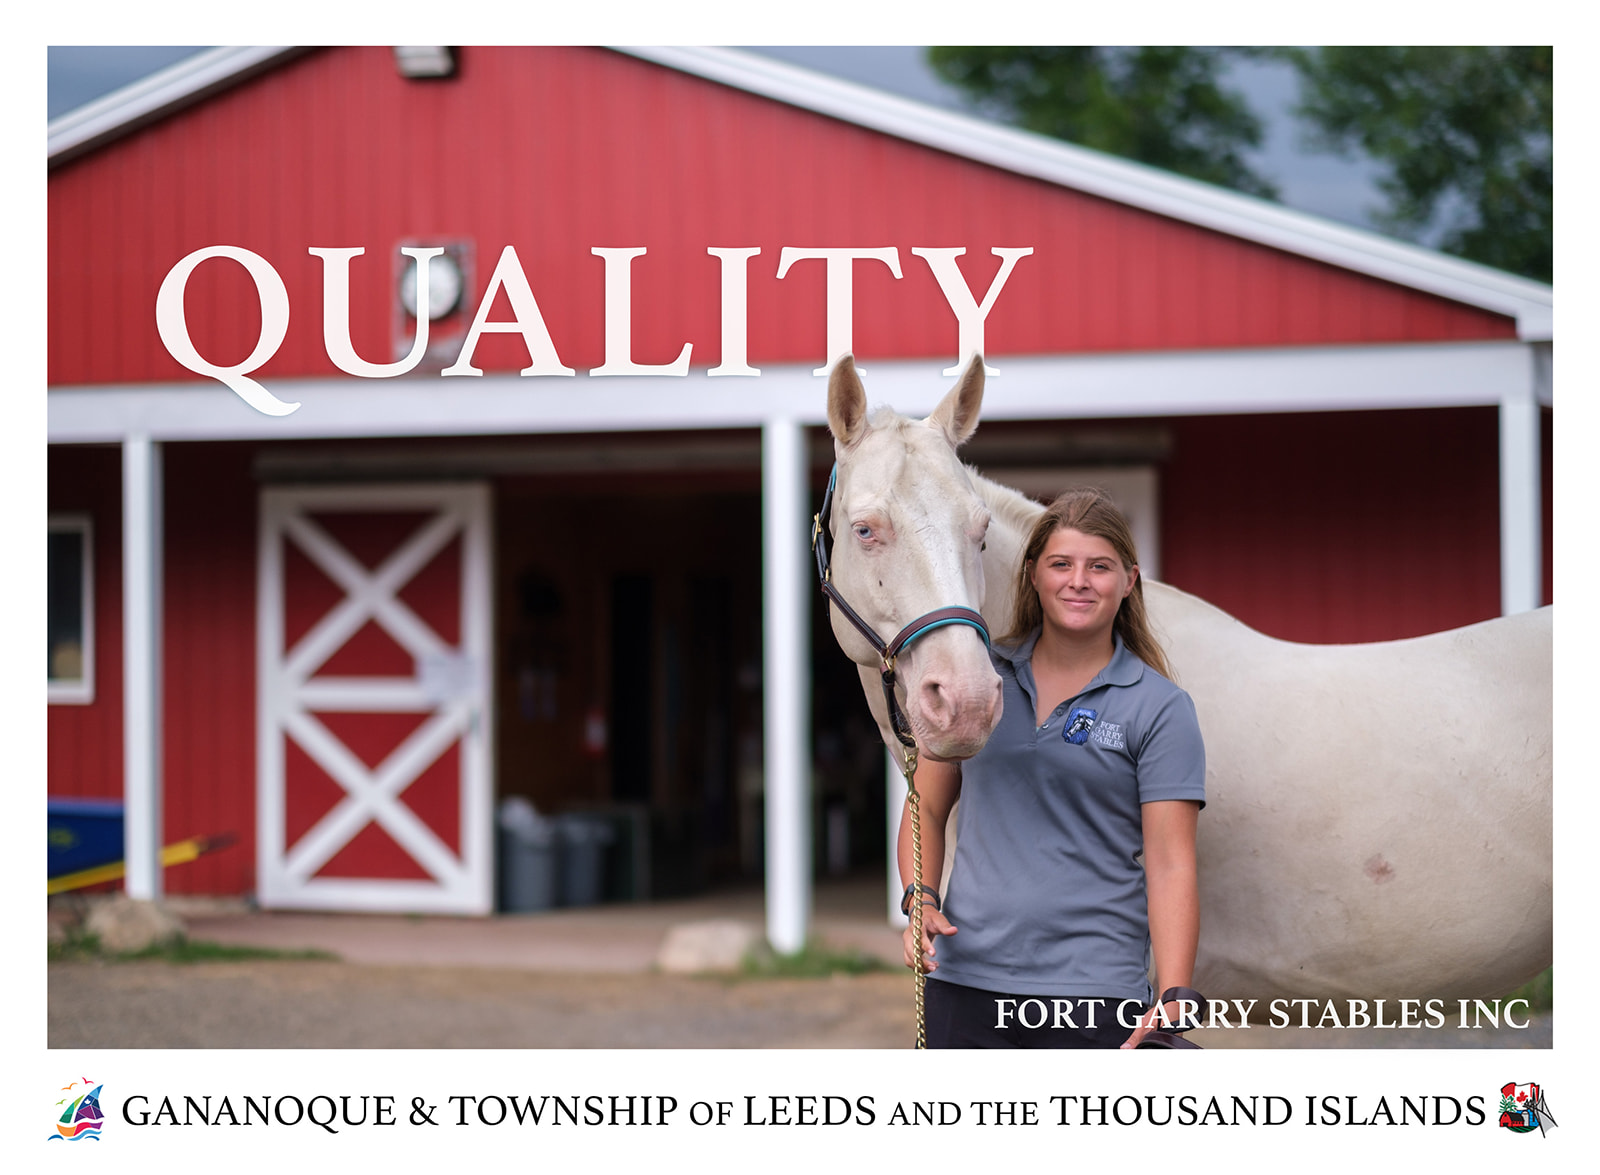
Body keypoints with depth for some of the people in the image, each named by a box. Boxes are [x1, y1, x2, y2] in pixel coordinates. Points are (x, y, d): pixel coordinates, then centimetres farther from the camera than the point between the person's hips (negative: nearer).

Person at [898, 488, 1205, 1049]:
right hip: (966, 977, 3)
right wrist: (920, 899, -3)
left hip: (1094, 984, -3)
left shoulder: (1159, 708, -2)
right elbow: (928, 808, 15)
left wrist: (1172, 1001, -17)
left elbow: (1170, 866, -7)